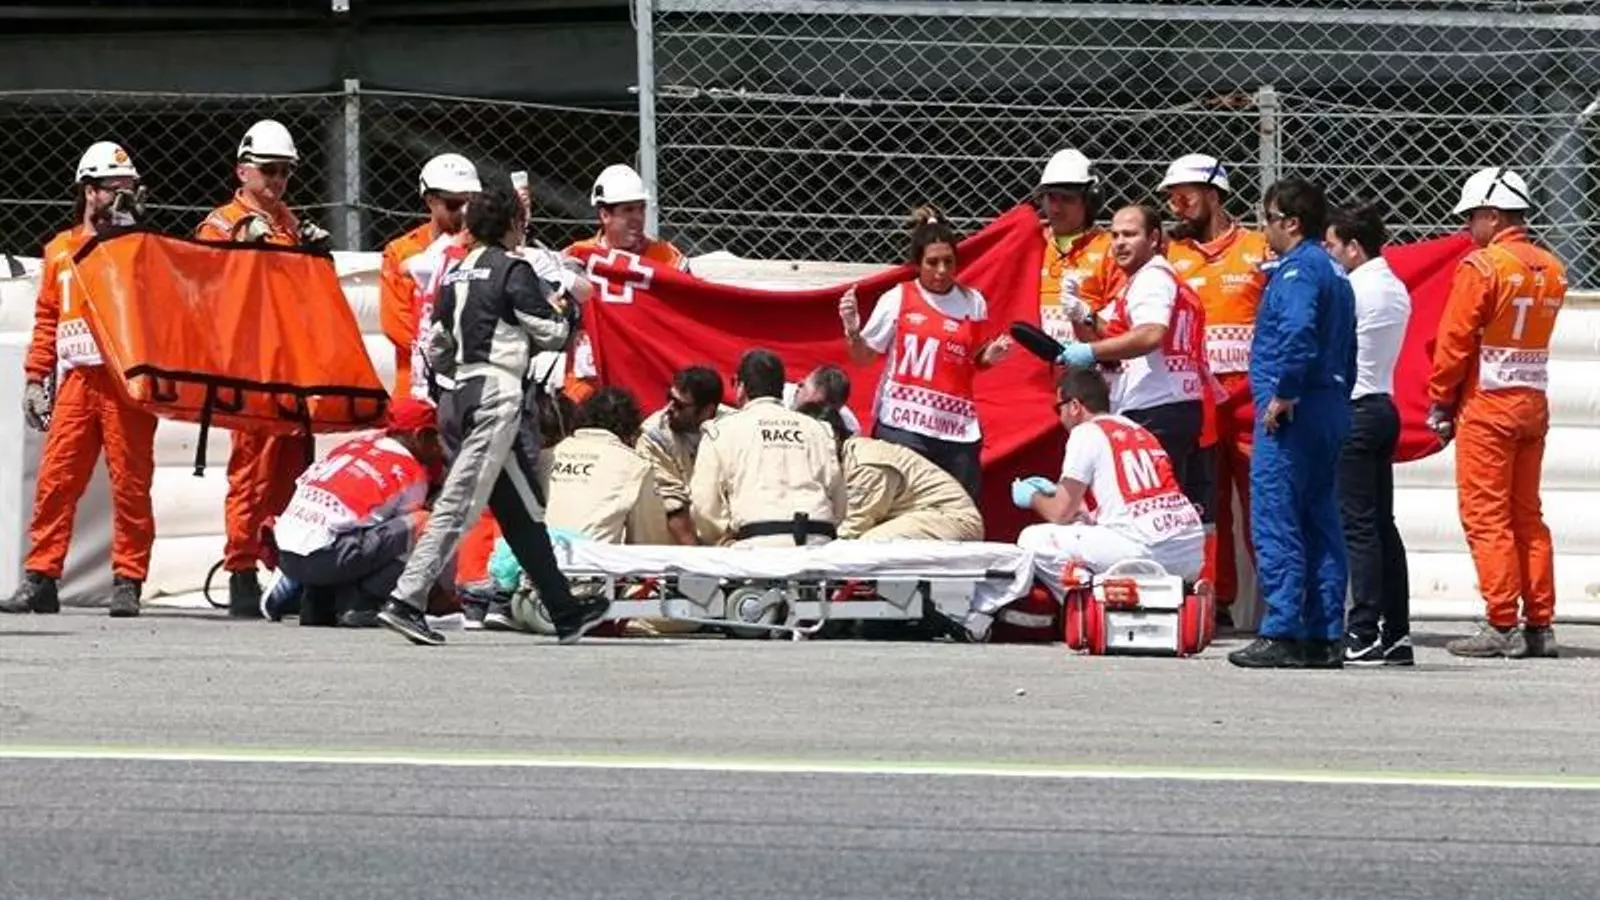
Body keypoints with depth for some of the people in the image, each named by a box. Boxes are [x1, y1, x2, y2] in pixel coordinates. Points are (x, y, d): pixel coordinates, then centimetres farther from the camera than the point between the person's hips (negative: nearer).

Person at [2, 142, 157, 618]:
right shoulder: (59, 251, 18)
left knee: (130, 481, -3)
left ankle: (128, 582, 1)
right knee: (55, 479, -2)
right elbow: (46, 319, 18)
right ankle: (41, 579, 2)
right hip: (77, 380, 2)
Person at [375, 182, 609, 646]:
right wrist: (569, 315, 16)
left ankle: (565, 611, 20)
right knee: (460, 503, -12)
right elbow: (550, 332, -4)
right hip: (494, 397, -8)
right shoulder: (513, 270, -6)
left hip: (455, 399, 8)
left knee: (521, 510, 13)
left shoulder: (455, 275, 15)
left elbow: (435, 344, 17)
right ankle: (406, 600, -20)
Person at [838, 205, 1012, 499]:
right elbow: (862, 357, 5)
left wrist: (991, 356, -3)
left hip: (958, 430, 2)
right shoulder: (897, 299, -1)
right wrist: (852, 331, -13)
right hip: (903, 427, -2)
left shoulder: (973, 302, 5)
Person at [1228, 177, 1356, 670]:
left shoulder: (1298, 268, -11)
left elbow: (1298, 332, -26)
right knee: (1320, 523, 10)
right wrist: (1335, 400, 19)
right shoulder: (1334, 272, 19)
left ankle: (1282, 635, -11)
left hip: (1292, 412, -10)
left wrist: (1282, 394, -20)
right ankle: (1325, 636, 10)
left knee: (1275, 522, -8)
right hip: (1330, 408, 10)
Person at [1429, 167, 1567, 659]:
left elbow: (1454, 341, -11)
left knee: (1486, 517, -3)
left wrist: (1440, 402, -1)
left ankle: (1502, 626, -6)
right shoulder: (1551, 269, 8)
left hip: (1487, 406, -7)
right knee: (1527, 516, 11)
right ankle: (1539, 625, 11)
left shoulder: (1481, 267, -13)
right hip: (1534, 405, 7)